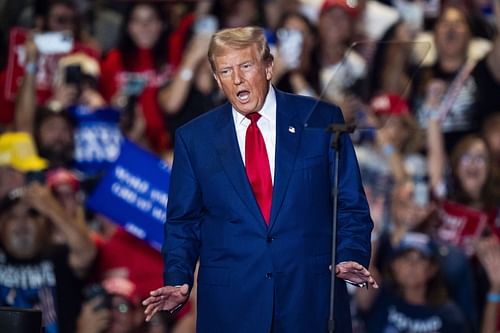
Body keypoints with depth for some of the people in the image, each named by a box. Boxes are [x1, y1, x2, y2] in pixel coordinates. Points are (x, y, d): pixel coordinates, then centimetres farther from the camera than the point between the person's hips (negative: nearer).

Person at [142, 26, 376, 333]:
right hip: (230, 306, 1)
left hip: (313, 298, 0)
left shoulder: (321, 120, 3)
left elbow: (351, 205, 4)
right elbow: (183, 222, 9)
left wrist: (350, 258, -13)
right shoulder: (194, 138, 6)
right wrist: (178, 281, -7)